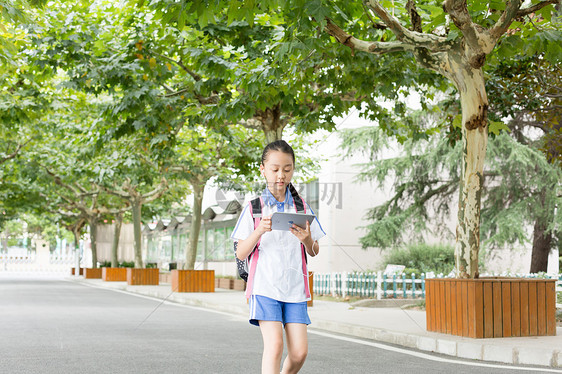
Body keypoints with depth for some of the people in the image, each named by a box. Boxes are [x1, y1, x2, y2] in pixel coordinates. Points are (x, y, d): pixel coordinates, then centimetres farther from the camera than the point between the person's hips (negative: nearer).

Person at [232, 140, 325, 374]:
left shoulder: (302, 208, 11)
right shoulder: (254, 208, 3)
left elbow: (314, 252, 15)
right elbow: (241, 254, 1)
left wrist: (307, 239, -8)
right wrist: (259, 231, -16)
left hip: (295, 288, 3)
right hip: (265, 286, -3)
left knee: (299, 351, -3)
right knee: (274, 345, -17)